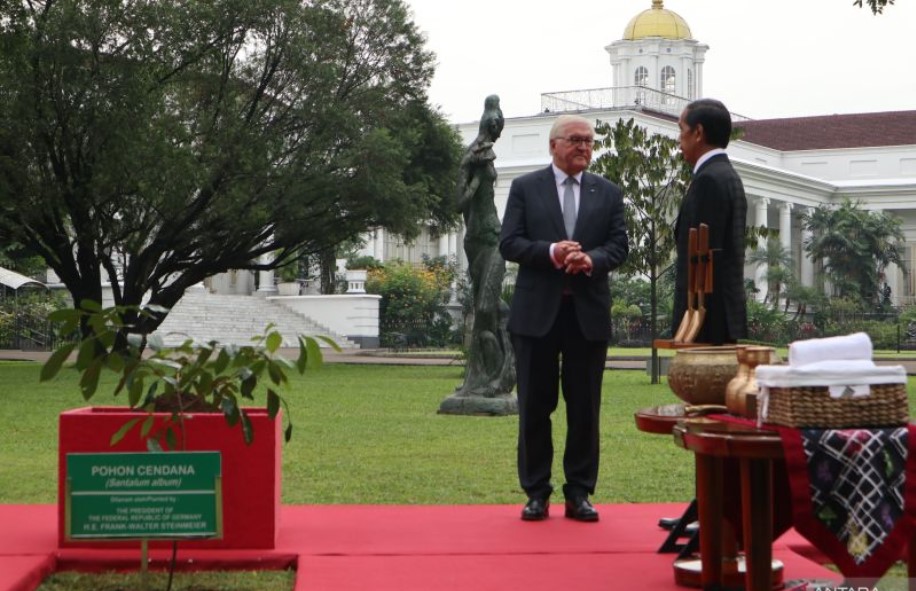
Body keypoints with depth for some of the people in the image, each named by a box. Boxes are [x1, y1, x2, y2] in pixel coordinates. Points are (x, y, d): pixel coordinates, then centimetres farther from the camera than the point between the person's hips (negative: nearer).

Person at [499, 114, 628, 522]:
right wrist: (551, 252, -18)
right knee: (534, 406, 3)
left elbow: (619, 246, 4)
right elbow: (509, 243, -3)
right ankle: (537, 493, 12)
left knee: (585, 408, 5)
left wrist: (591, 259, -17)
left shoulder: (608, 193, 11)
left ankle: (580, 493, 13)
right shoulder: (525, 188, 5)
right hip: (537, 310, -2)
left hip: (589, 312, 2)